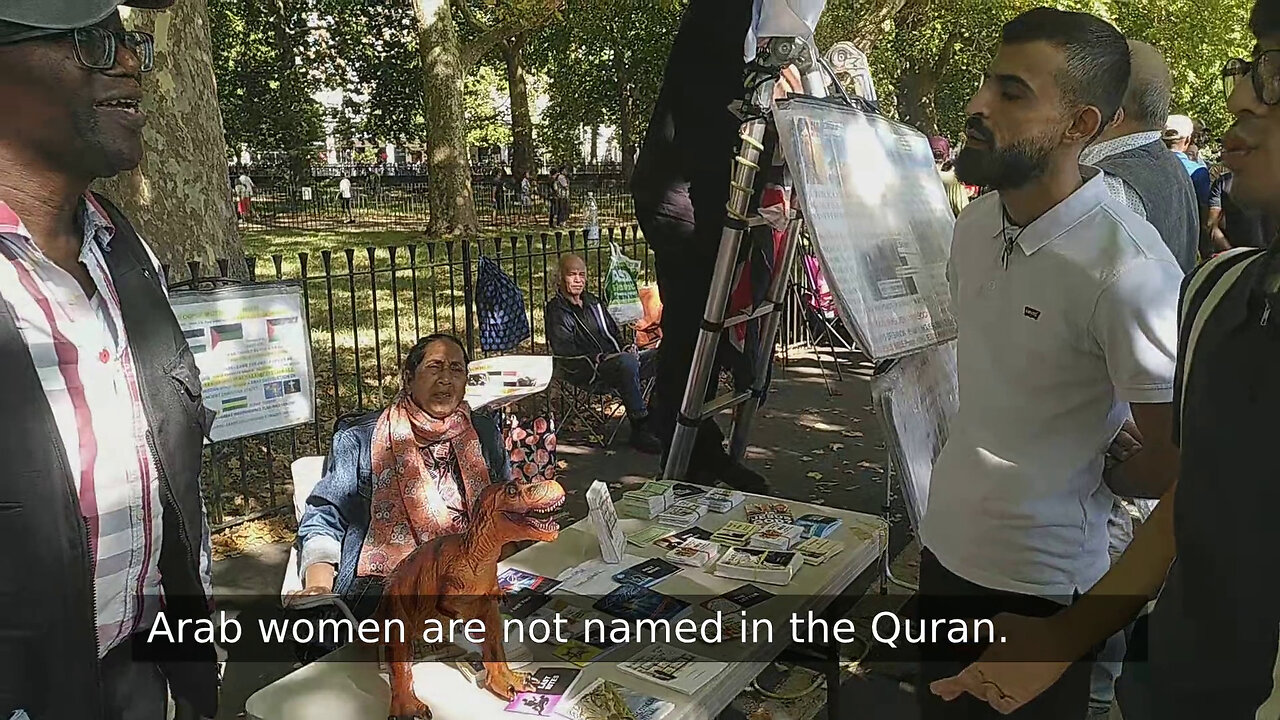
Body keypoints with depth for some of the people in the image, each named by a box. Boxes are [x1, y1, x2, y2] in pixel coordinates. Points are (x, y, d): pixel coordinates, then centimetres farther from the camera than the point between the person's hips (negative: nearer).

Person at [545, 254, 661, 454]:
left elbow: (614, 332, 28)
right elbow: (563, 351, -10)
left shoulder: (592, 302, 24)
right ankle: (640, 431, -34)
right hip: (586, 370, -8)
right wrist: (599, 358, -18)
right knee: (627, 361, -38)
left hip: (615, 360, 8)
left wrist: (626, 347, 5)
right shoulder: (556, 310, 1)